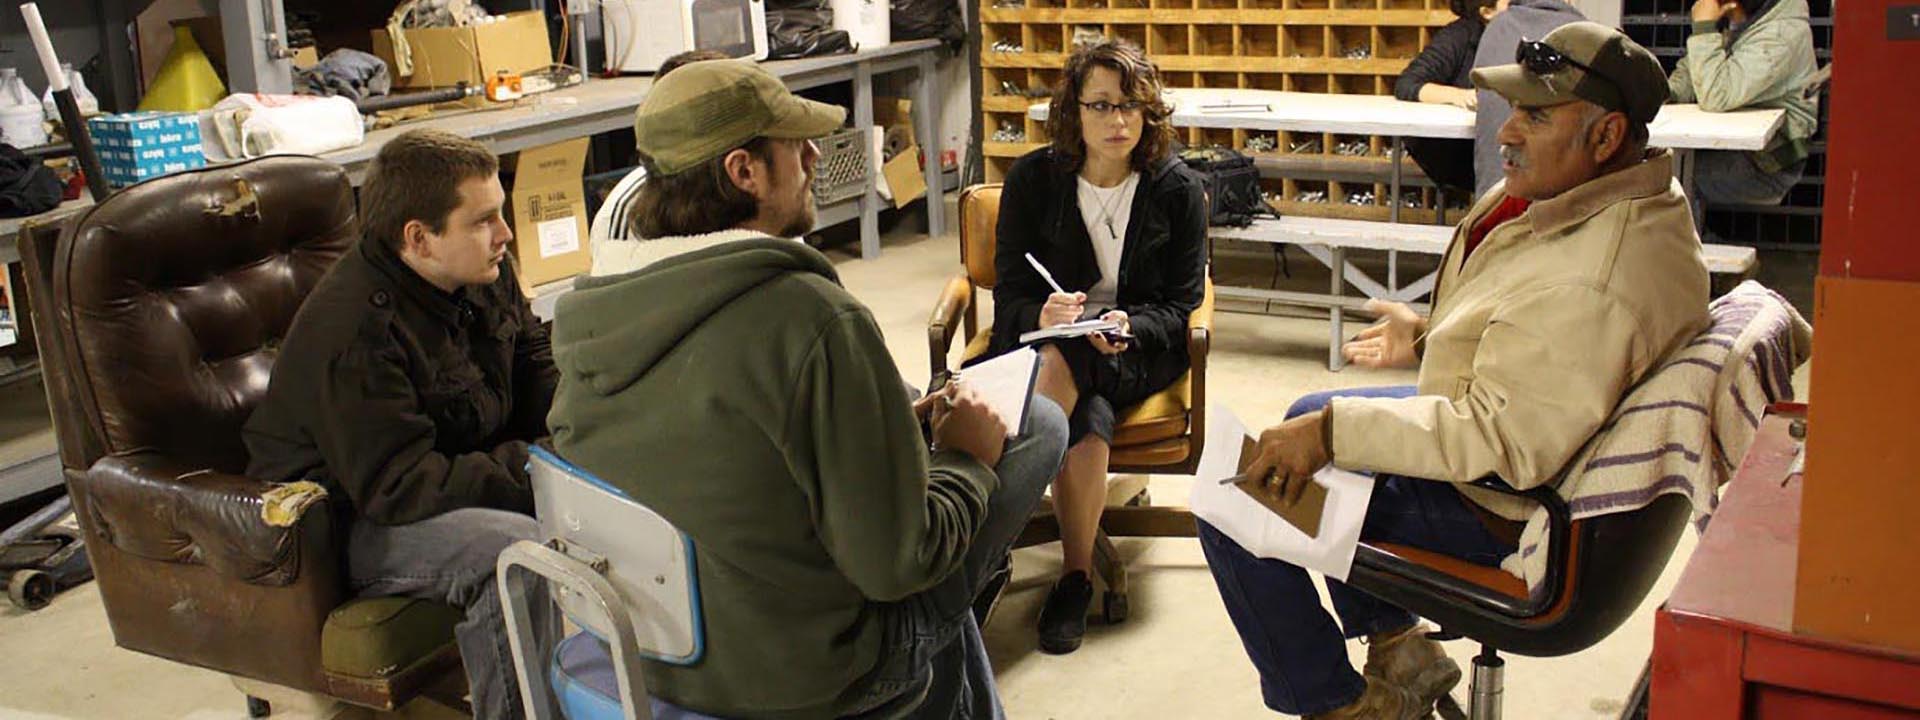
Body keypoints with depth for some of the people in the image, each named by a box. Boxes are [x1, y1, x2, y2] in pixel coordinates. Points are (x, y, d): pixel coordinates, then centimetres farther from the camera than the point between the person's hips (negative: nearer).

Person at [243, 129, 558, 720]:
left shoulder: (484, 275, -2)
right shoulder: (353, 333, -28)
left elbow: (534, 366, 12)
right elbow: (398, 488, -29)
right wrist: (531, 468, -29)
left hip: (458, 468, 9)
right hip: (350, 522, -8)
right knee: (519, 549, -34)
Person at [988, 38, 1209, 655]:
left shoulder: (1179, 189, -2)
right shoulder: (1032, 179, -1)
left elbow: (1181, 306, -2)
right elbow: (1009, 295, -2)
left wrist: (1129, 327, -25)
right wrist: (1041, 315, -28)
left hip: (1140, 351, -1)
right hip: (1043, 343, 1)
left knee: (1059, 363, -35)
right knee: (1088, 421, -36)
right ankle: (1077, 575, -23)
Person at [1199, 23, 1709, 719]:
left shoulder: (1594, 283, -36)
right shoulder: (1608, 193, -2)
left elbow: (1507, 440, -34)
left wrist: (1333, 433, -31)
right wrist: (1430, 335, 18)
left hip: (1492, 508, -11)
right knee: (1308, 415, 28)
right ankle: (1398, 648, 31)